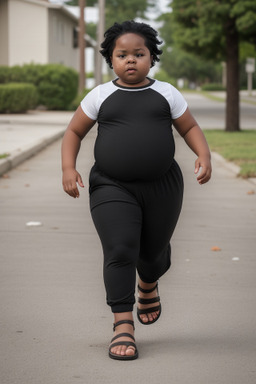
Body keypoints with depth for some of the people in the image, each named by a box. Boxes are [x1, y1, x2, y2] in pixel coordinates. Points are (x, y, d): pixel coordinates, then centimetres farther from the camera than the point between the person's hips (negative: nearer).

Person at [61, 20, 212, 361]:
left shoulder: (166, 93, 5)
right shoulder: (100, 96, 4)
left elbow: (190, 128, 11)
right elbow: (74, 132, 11)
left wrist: (204, 154, -8)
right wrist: (68, 167, -4)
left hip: (162, 186, 2)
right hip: (112, 188, -1)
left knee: (154, 251, 13)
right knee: (120, 251, -16)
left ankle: (148, 285, 50)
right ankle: (123, 325, -12)